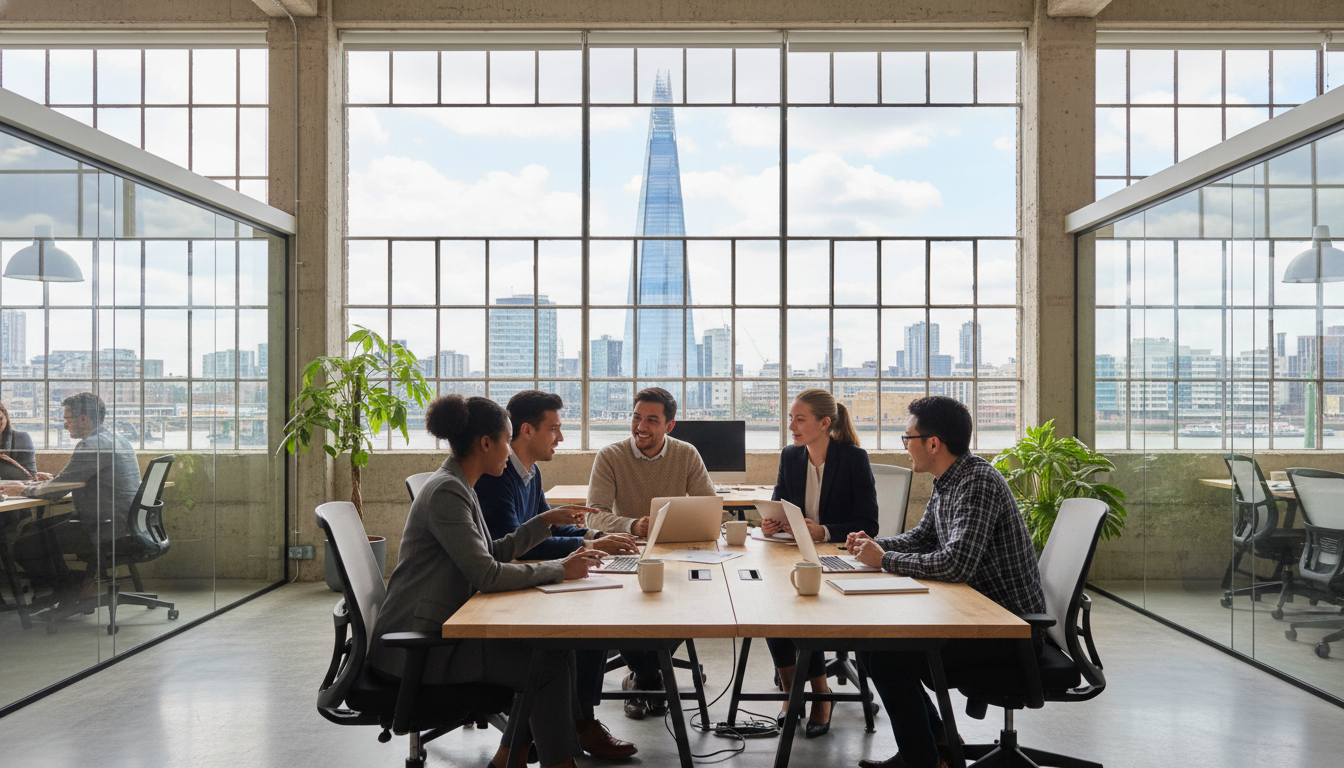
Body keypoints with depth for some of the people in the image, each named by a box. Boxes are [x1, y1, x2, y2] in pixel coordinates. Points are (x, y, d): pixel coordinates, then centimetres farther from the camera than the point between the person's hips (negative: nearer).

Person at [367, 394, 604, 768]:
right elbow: (486, 574, -25)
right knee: (550, 663, -14)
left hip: (441, 630, 10)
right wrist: (560, 569, -18)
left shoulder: (458, 487, 13)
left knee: (554, 644, 4)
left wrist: (546, 521, 14)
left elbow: (494, 552, 18)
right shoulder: (446, 492, -19)